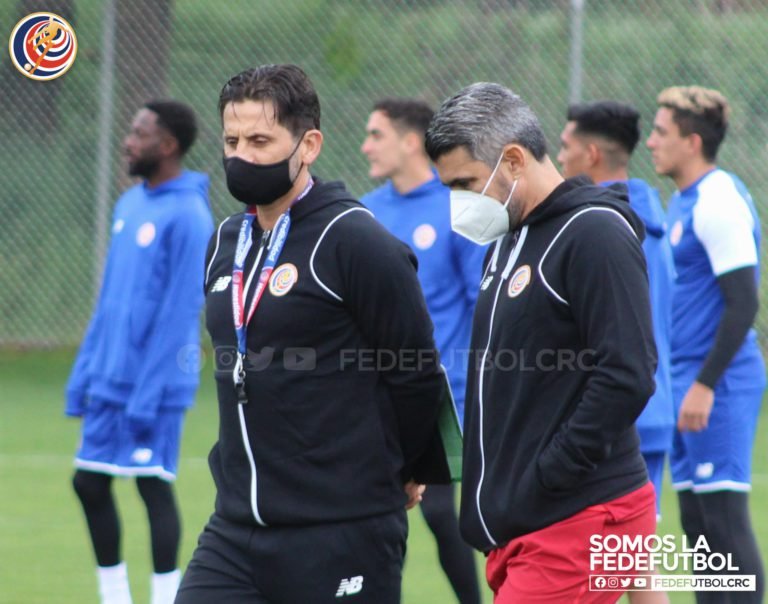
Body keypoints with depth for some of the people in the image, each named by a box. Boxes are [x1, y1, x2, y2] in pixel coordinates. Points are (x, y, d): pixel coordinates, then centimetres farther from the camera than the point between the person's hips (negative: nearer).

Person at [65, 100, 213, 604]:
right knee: (89, 483, 8)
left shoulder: (188, 216, -13)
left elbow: (180, 314, -16)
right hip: (109, 382, 8)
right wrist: (84, 373, 15)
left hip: (154, 388, -8)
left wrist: (147, 396, -18)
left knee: (154, 487, -4)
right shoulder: (130, 204, 13)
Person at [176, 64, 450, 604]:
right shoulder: (226, 243, 11)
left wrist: (402, 470, 5)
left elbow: (417, 376, -8)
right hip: (235, 533, 7)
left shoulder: (356, 243, -13)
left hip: (342, 538, -7)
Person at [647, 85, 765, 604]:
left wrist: (705, 384, -21)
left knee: (724, 516, -10)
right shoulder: (684, 201, 16)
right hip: (691, 377, 10)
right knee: (697, 519, 10)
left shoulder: (719, 204, -14)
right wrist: (680, 380, 22)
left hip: (719, 382, -10)